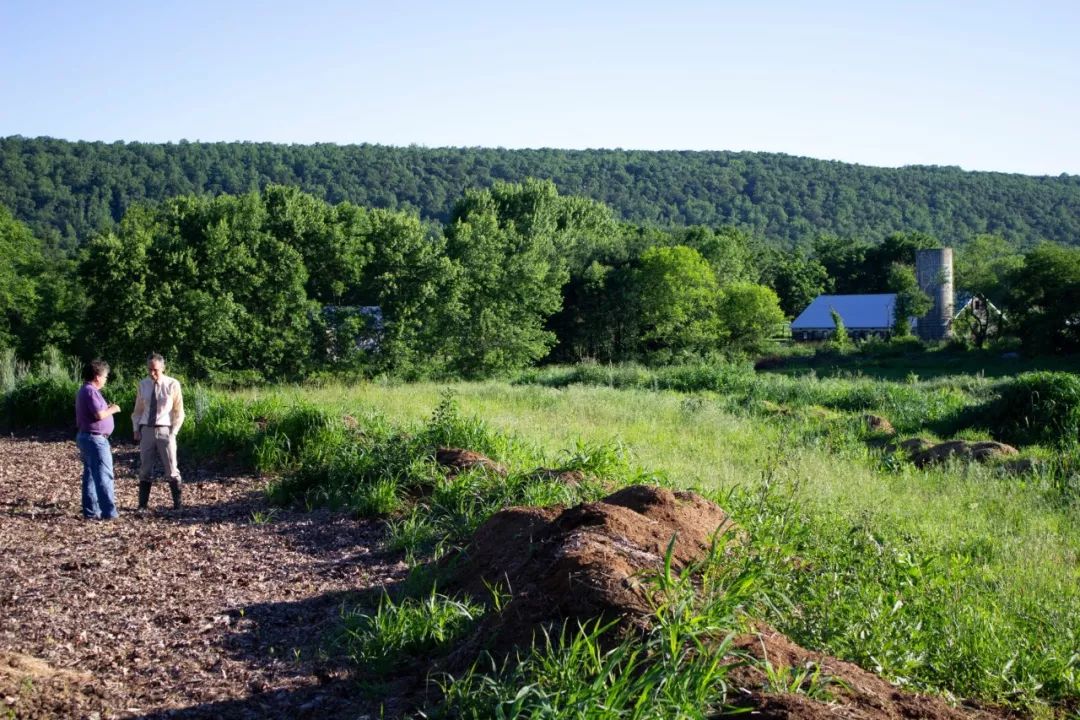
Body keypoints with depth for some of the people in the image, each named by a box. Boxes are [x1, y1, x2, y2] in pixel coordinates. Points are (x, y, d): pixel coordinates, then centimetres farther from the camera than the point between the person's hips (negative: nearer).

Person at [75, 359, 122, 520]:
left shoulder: (83, 391, 16)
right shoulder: (91, 391, -17)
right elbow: (99, 415, -24)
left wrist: (107, 408, 16)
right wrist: (112, 410, -7)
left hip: (84, 436, 11)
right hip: (95, 438, -11)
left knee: (90, 475, 12)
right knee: (104, 475, -9)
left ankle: (90, 511, 14)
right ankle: (108, 512, -11)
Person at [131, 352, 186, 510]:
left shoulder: (172, 384, -6)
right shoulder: (143, 384, 4)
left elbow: (179, 411, -2)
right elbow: (138, 410, 14)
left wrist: (173, 432, -8)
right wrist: (136, 429, 5)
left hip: (165, 430, -3)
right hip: (146, 430, 3)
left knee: (171, 470, 1)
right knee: (145, 469, 7)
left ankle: (177, 504, 8)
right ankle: (143, 504, 12)